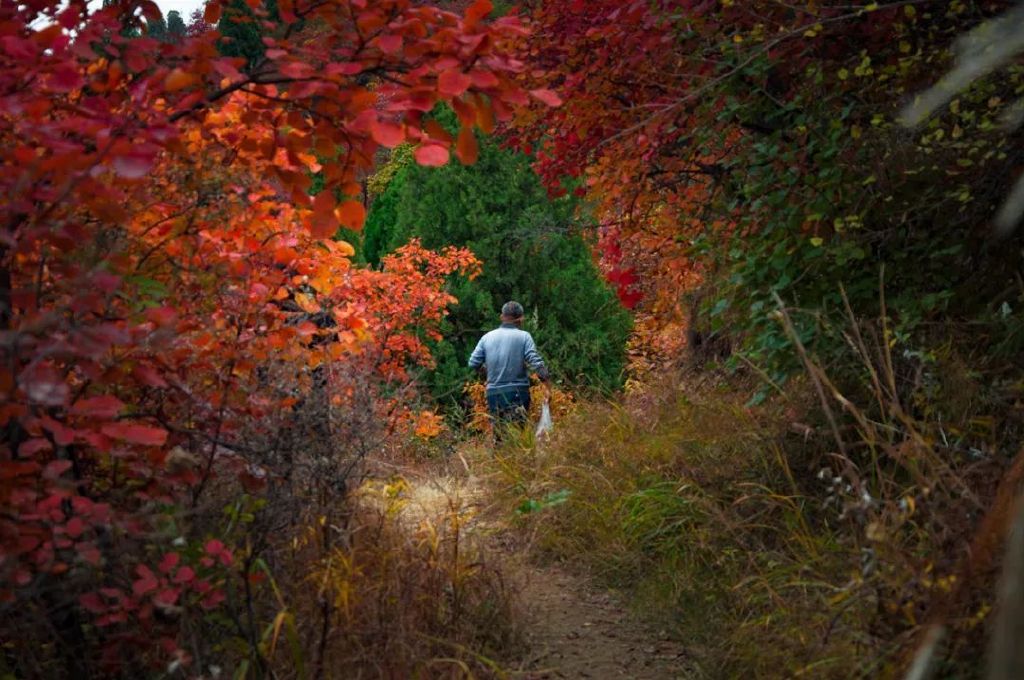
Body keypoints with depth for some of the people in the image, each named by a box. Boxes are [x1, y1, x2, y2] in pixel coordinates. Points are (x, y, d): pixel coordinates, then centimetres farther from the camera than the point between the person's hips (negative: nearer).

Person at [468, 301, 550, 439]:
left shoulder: (487, 337, 6)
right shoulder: (523, 336, -4)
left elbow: (473, 363, 4)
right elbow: (536, 362, -12)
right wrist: (547, 386, -10)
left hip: (493, 393, 4)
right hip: (517, 392, -4)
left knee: (498, 435, 12)